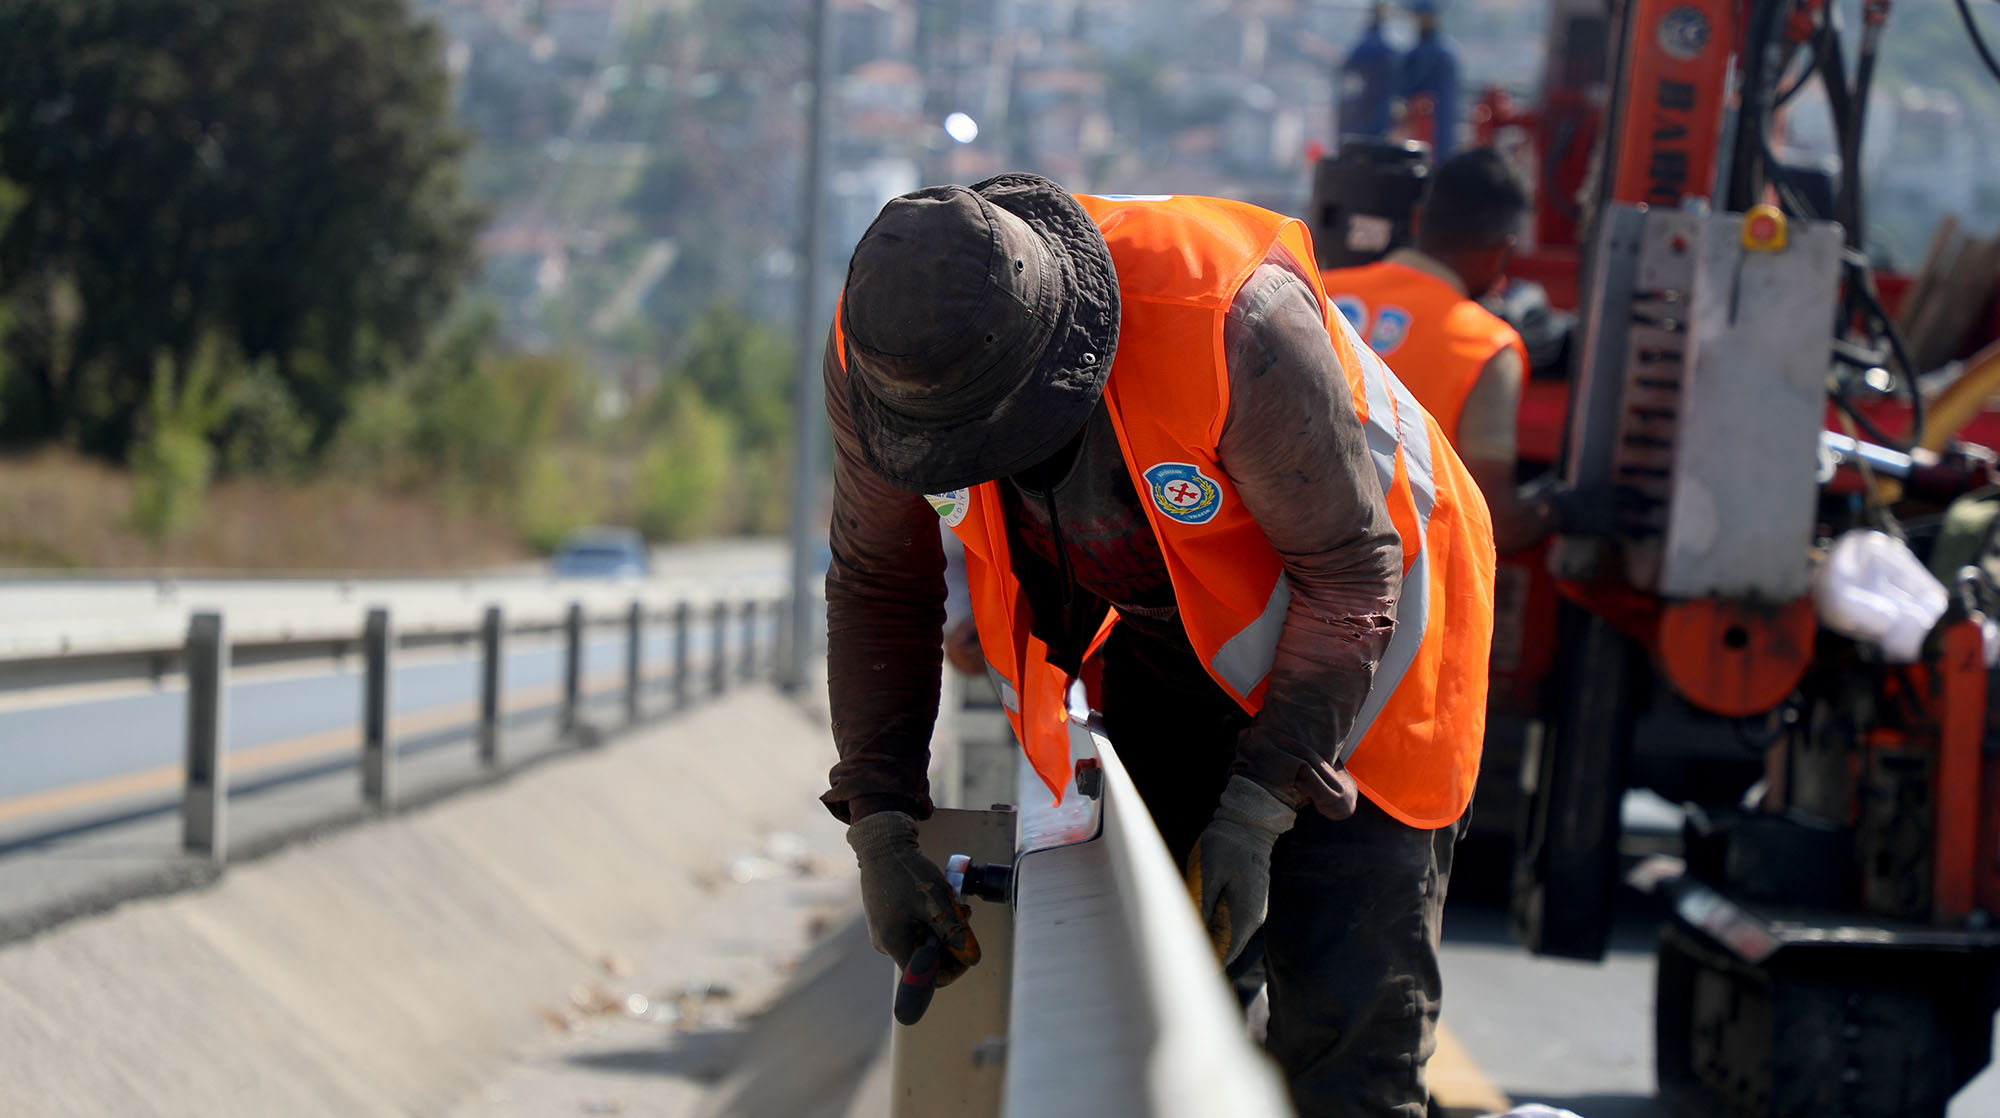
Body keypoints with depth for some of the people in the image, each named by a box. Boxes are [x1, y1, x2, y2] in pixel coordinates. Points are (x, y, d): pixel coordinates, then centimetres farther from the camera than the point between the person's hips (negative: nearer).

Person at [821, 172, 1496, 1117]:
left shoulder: (1234, 320, -40)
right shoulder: (875, 349, -24)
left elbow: (1351, 572, -27)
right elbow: (878, 585, -6)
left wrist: (1254, 816, -30)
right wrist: (878, 824, -12)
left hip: (1352, 624, -5)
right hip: (1160, 640, 5)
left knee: (1344, 1036, -11)